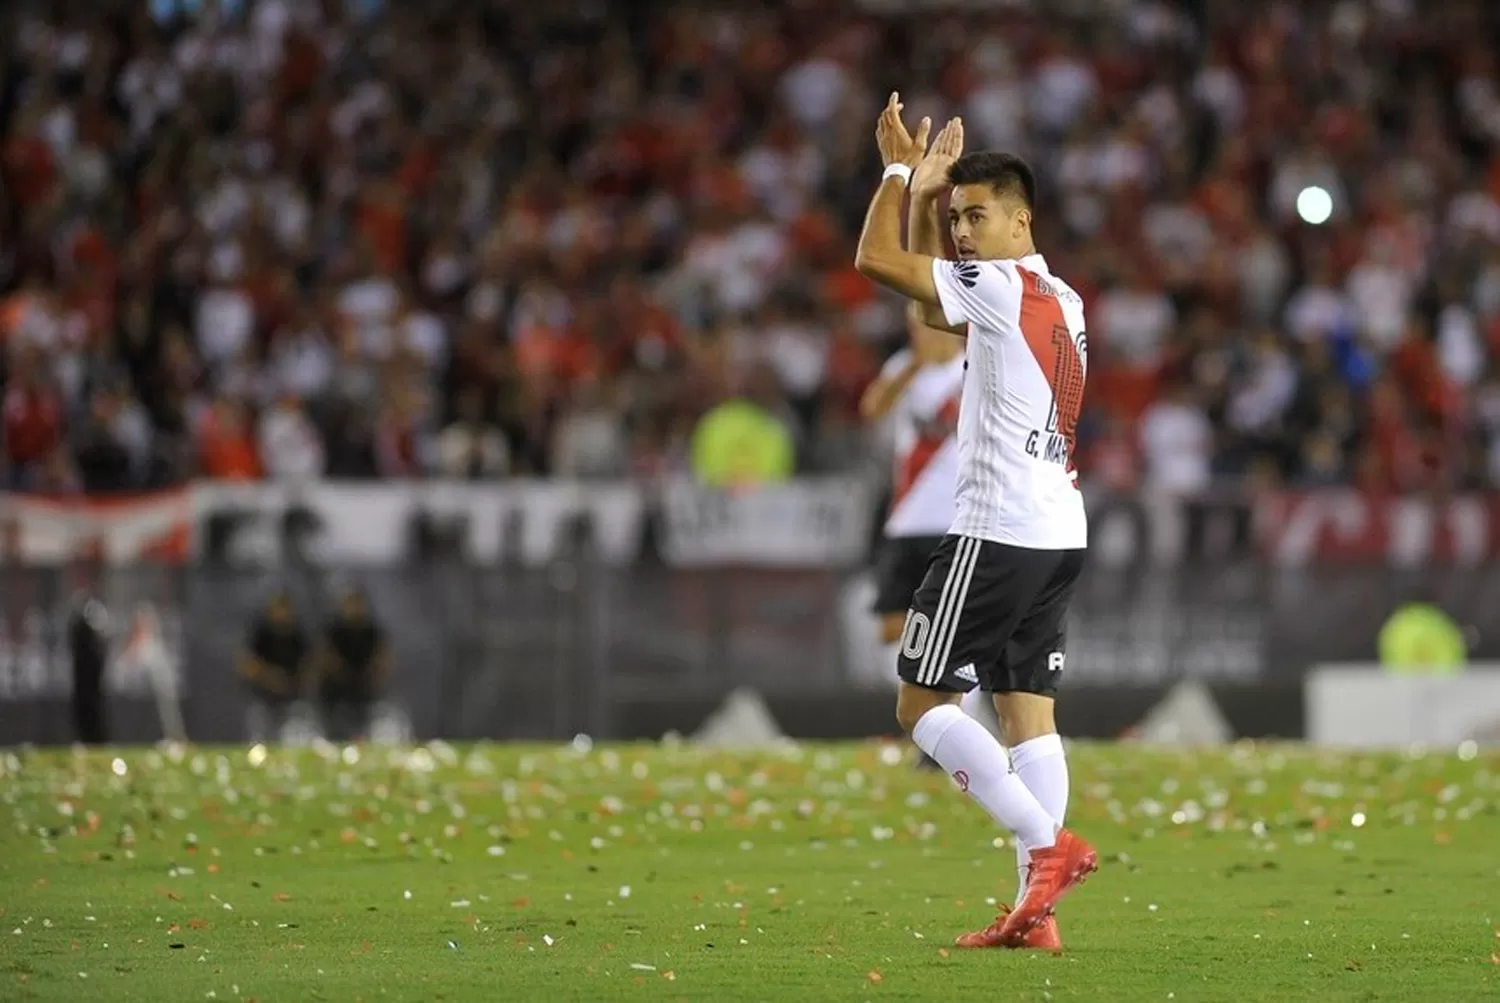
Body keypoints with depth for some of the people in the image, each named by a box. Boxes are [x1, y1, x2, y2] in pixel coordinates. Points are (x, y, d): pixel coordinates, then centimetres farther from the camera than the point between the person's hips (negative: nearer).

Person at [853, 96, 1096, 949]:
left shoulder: (1001, 287, -11)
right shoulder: (1061, 301, 17)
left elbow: (876, 258, -14)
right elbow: (936, 310, 29)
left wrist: (900, 170, 0)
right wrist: (928, 193, 22)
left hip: (999, 534, -9)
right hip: (1061, 534, 9)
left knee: (923, 703, -2)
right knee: (1030, 713, 5)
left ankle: (1049, 843, -13)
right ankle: (1037, 910, -2)